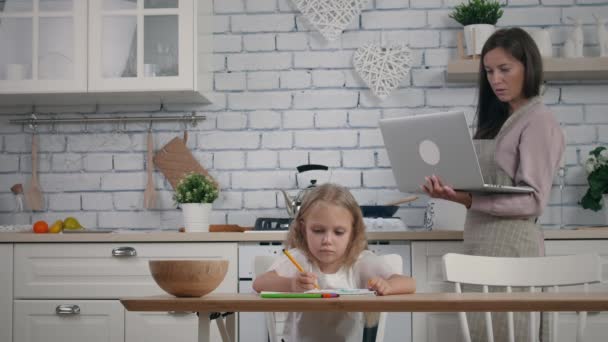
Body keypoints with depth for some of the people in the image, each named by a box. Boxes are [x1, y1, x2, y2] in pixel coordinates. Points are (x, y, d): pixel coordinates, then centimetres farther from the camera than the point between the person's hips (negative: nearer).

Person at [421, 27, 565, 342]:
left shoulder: (539, 121, -8)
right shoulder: (497, 121, 17)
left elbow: (533, 201, -16)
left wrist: (468, 200, -25)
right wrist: (451, 188, -2)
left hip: (509, 244, -8)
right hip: (481, 240, 8)